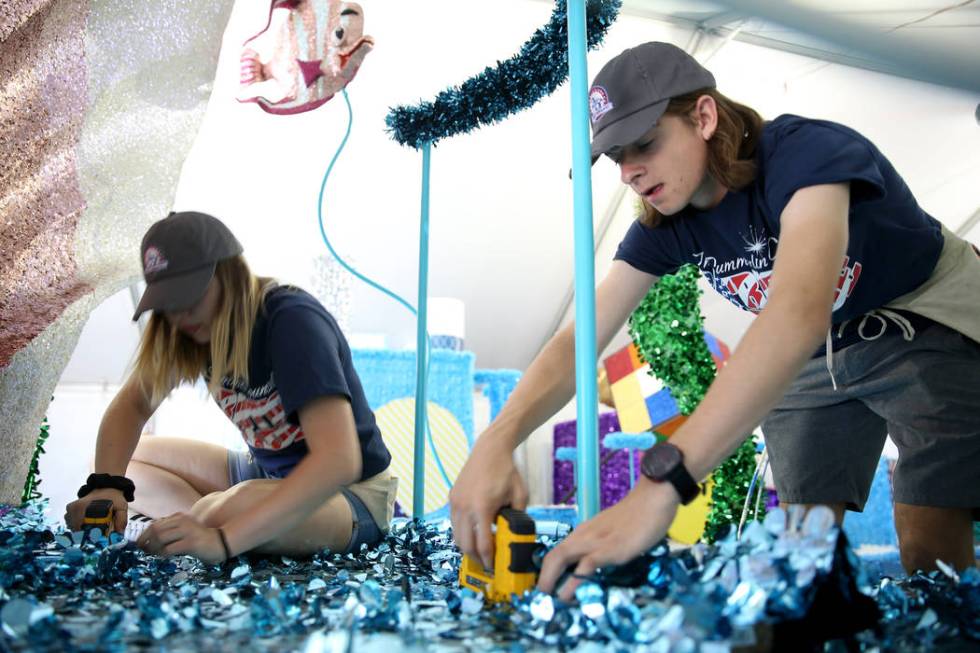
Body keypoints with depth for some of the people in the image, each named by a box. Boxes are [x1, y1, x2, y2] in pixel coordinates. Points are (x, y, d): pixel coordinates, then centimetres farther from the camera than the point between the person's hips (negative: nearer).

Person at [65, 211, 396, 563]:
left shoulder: (292, 321, -27)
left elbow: (339, 461, -37)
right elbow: (132, 404, 1)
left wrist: (223, 538, -44)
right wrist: (107, 484, -20)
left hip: (350, 489, -8)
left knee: (228, 510, -36)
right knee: (131, 460, 4)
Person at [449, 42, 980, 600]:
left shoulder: (807, 151, -31)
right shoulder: (666, 227, -11)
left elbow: (801, 309, -49)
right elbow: (580, 339, -18)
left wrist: (663, 482, -60)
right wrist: (496, 441, -38)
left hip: (932, 333, -5)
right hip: (813, 356, 5)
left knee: (930, 558, -15)